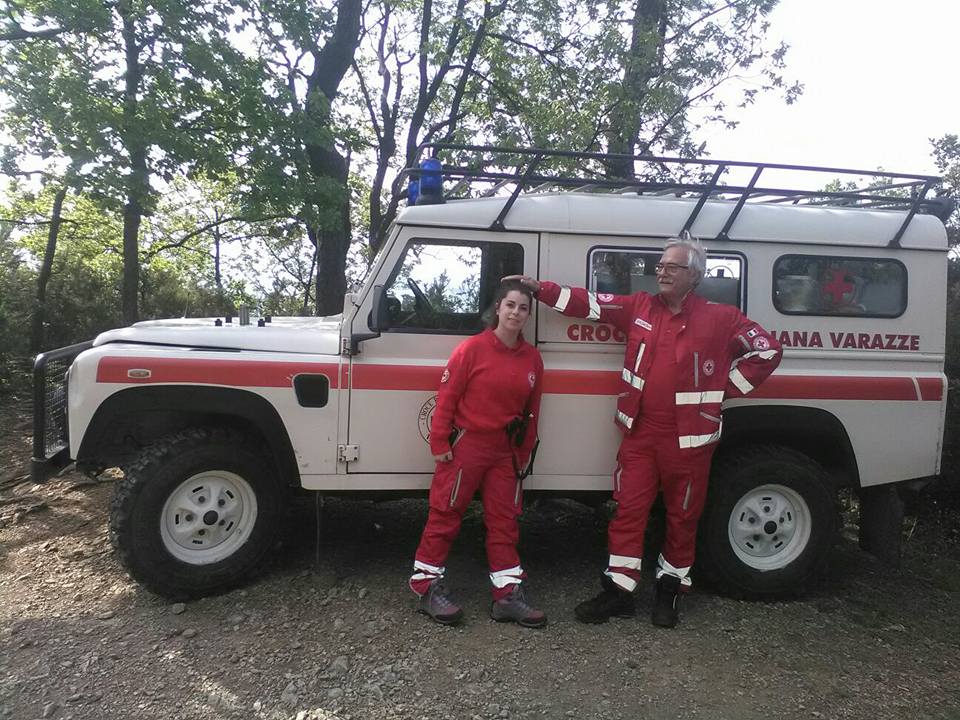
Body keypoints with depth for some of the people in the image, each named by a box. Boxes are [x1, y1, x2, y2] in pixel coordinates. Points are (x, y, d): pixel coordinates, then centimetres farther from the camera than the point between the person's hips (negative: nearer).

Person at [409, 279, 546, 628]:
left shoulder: (532, 358, 5)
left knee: (504, 520, 10)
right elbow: (446, 398, -10)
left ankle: (508, 593, 19)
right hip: (466, 444, -5)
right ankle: (428, 586, 16)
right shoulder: (472, 348, -10)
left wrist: (524, 453, 13)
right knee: (446, 514, 4)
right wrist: (440, 443, -11)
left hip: (505, 450, 5)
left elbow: (531, 410, 11)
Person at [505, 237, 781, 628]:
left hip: (688, 439, -2)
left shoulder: (721, 318, -3)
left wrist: (728, 387, -1)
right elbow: (589, 303, 3)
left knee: (682, 516, 12)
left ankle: (670, 587, 31)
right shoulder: (639, 308, 5)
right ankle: (618, 589, 17)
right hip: (640, 434, 3)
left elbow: (767, 350, 4)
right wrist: (539, 288, -4)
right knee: (628, 511, 6)